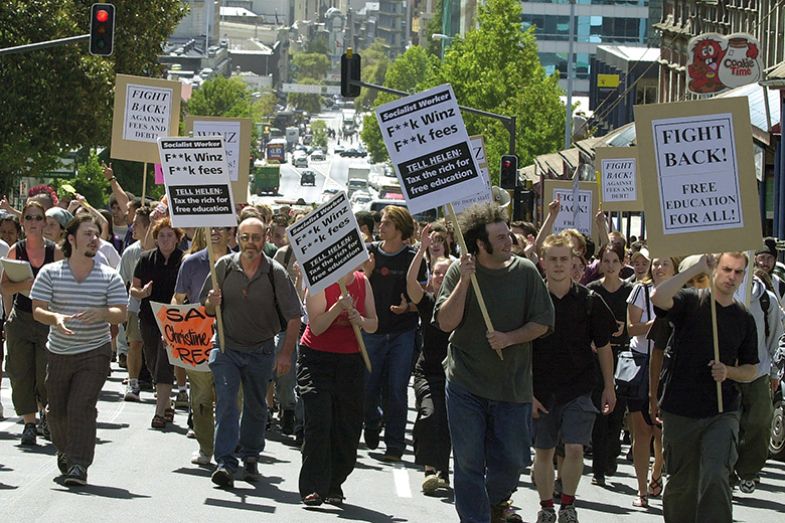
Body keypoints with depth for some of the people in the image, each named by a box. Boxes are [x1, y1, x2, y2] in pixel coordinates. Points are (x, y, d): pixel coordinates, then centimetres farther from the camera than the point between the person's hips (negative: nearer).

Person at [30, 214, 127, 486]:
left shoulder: (109, 277, -1)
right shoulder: (50, 273, -1)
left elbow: (121, 314, -6)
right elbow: (37, 310, -6)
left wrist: (101, 313, -28)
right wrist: (56, 318, -28)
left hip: (95, 353, -2)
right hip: (59, 352, 2)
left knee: (81, 407, -15)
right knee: (57, 409, 11)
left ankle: (79, 465, -13)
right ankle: (65, 450, 39)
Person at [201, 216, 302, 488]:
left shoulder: (276, 273, -10)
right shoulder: (224, 267, -6)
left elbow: (293, 316, -6)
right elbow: (206, 307, 6)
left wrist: (286, 353, -12)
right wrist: (212, 302, -18)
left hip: (261, 351, 0)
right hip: (226, 346, 0)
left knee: (256, 407, 12)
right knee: (225, 400, -15)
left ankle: (250, 456, 30)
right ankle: (225, 463, -20)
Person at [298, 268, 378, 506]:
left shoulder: (363, 282, 6)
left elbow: (374, 324, 10)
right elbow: (316, 327, -15)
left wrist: (361, 321, -12)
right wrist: (338, 307, -27)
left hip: (350, 360, 5)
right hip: (316, 359, -5)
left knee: (348, 426, 4)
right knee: (319, 422, -14)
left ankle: (333, 486, 16)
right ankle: (312, 488, -12)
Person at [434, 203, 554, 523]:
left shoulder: (525, 272, -1)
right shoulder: (460, 271, -4)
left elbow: (543, 322, 1)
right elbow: (446, 322, -11)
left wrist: (509, 338, -14)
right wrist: (465, 280, -19)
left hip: (513, 385, 1)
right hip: (465, 383, -1)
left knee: (511, 460, 7)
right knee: (468, 463, 0)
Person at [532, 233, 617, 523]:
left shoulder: (589, 301, -2)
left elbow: (603, 347, 7)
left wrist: (609, 387, 8)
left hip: (578, 389, -1)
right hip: (541, 390, 1)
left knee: (574, 448, -11)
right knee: (543, 451, 7)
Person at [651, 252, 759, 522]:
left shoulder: (744, 319, 9)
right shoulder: (691, 302, -1)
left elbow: (751, 370, 16)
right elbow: (658, 297, -24)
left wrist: (728, 372, -7)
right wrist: (697, 268, -19)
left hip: (722, 412, 1)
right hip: (680, 412, -1)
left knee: (716, 477, -19)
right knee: (682, 483, 10)